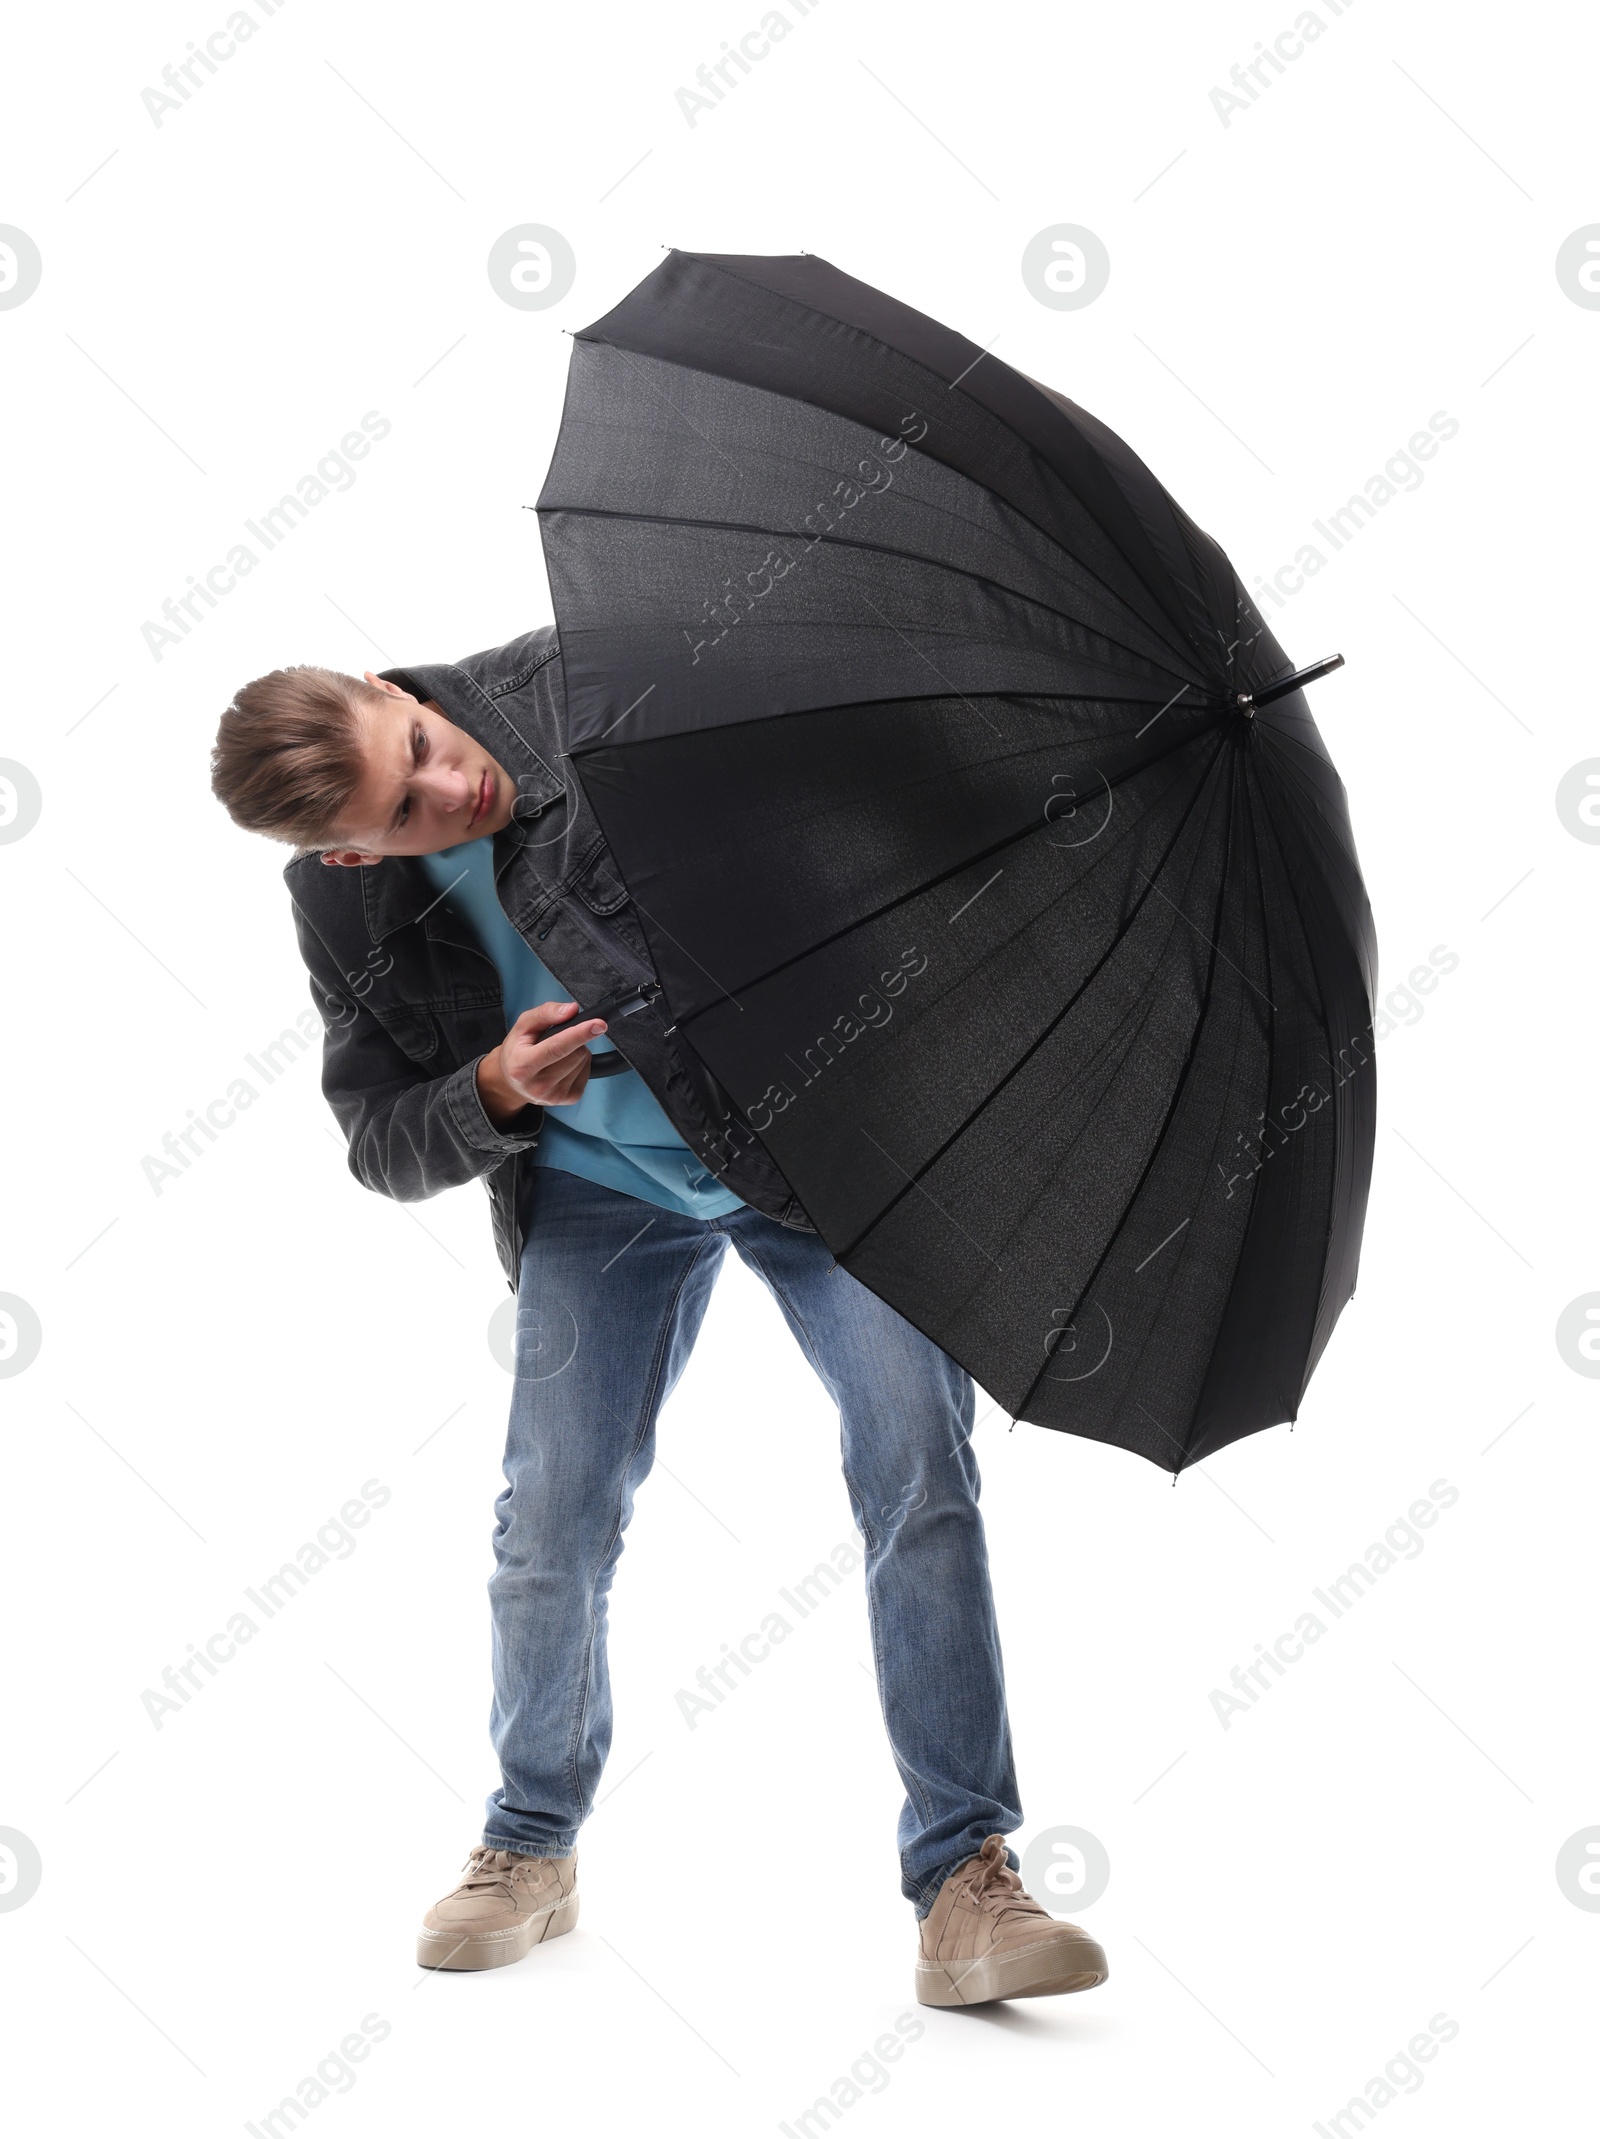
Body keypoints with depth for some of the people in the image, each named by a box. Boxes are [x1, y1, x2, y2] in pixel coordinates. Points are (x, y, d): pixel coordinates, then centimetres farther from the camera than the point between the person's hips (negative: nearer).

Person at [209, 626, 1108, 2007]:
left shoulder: (588, 685, -18)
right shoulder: (345, 909, -8)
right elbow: (383, 1147, -1)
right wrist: (493, 1093, -22)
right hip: (599, 1194, 2)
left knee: (917, 1453, -14)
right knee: (552, 1522, 1)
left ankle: (965, 1873, -5)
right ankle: (534, 1846, 28)